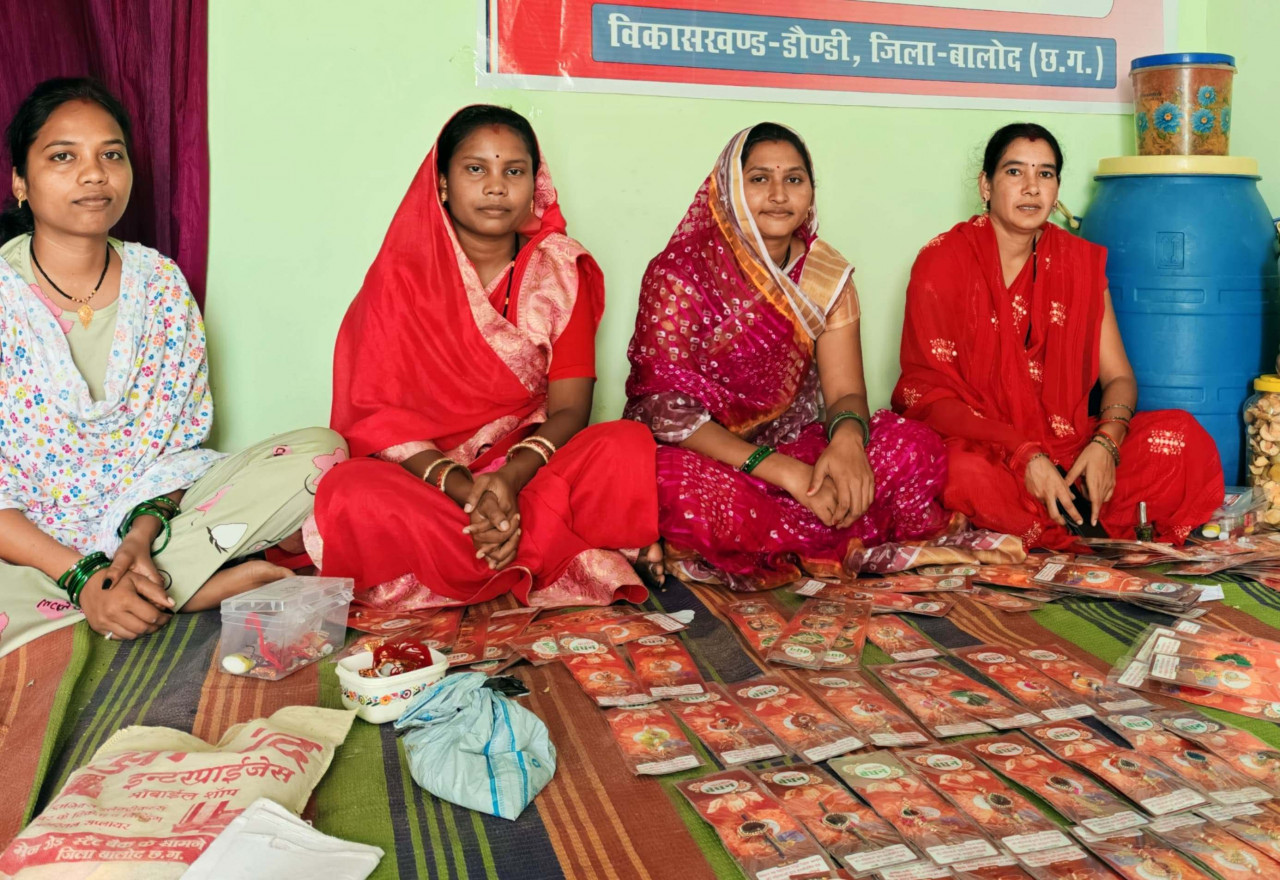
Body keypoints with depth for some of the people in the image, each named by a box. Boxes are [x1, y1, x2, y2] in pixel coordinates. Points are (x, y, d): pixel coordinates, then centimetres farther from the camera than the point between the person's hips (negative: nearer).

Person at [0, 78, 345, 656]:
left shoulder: (160, 282, 2)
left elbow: (181, 439, 4)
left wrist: (142, 532, -15)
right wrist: (83, 575, -22)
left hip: (151, 512, 3)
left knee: (320, 452, -13)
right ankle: (206, 583, -19)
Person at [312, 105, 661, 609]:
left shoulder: (562, 270, 4)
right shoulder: (403, 273, 0)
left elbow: (569, 407, -5)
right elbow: (376, 414, -7)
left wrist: (510, 478, -26)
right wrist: (460, 486, -25)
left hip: (528, 468, 1)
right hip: (423, 471, 0)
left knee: (629, 445, -27)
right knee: (349, 496, -34)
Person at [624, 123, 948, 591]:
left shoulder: (827, 276, 2)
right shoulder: (679, 273, -12)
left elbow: (846, 391, -2)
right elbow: (667, 409, -18)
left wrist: (847, 437, -30)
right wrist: (782, 470, -29)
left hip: (791, 442, 4)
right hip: (701, 453, -4)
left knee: (918, 449, -17)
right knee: (689, 493, -39)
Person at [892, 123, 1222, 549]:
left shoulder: (1080, 262, 9)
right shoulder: (943, 263, -5)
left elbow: (1119, 377, 7)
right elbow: (932, 393, -11)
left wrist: (1105, 443, -16)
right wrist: (1024, 457, -23)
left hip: (1065, 444, 4)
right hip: (972, 444, -4)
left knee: (1184, 437, -17)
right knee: (964, 474, -39)